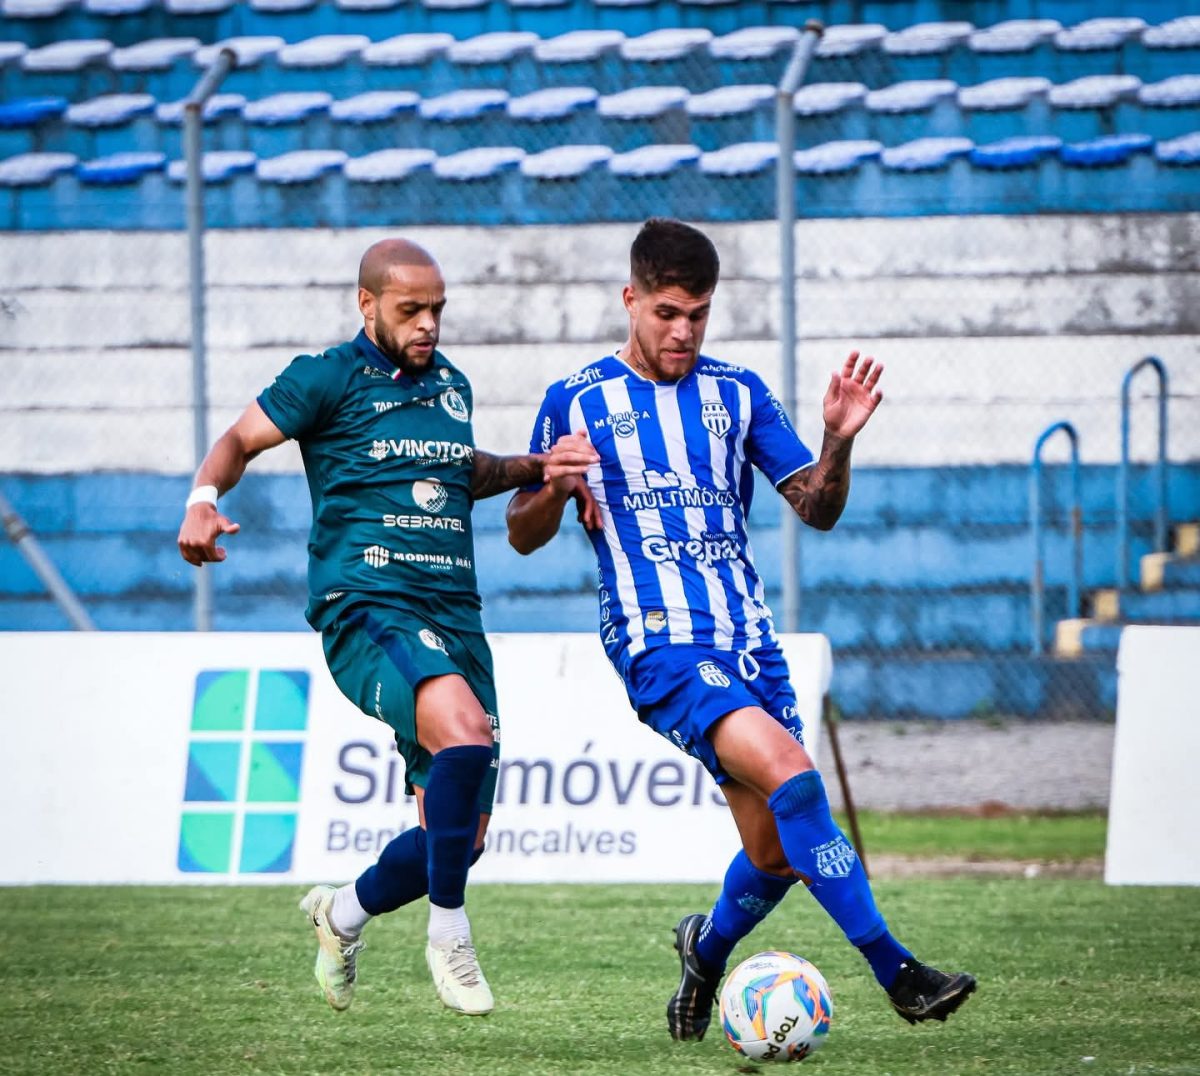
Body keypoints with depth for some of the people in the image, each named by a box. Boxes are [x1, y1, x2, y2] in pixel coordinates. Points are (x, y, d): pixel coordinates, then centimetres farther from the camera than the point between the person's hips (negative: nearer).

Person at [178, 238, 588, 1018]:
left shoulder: (451, 383, 17)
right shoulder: (330, 378, 0)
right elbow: (240, 440, 3)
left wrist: (537, 468, 20)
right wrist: (204, 500, -16)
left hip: (455, 616, 7)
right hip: (366, 607, -7)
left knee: (459, 839, 4)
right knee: (464, 730, -35)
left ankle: (346, 911, 34)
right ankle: (449, 934, -20)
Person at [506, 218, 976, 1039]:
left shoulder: (738, 394, 11)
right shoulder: (577, 402, 2)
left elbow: (817, 511, 10)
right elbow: (523, 536, 7)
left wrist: (839, 444, -10)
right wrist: (555, 489, -15)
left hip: (749, 638, 5)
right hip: (659, 644, -5)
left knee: (779, 853, 4)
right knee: (791, 777, -26)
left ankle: (708, 953, 37)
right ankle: (897, 972, -25)